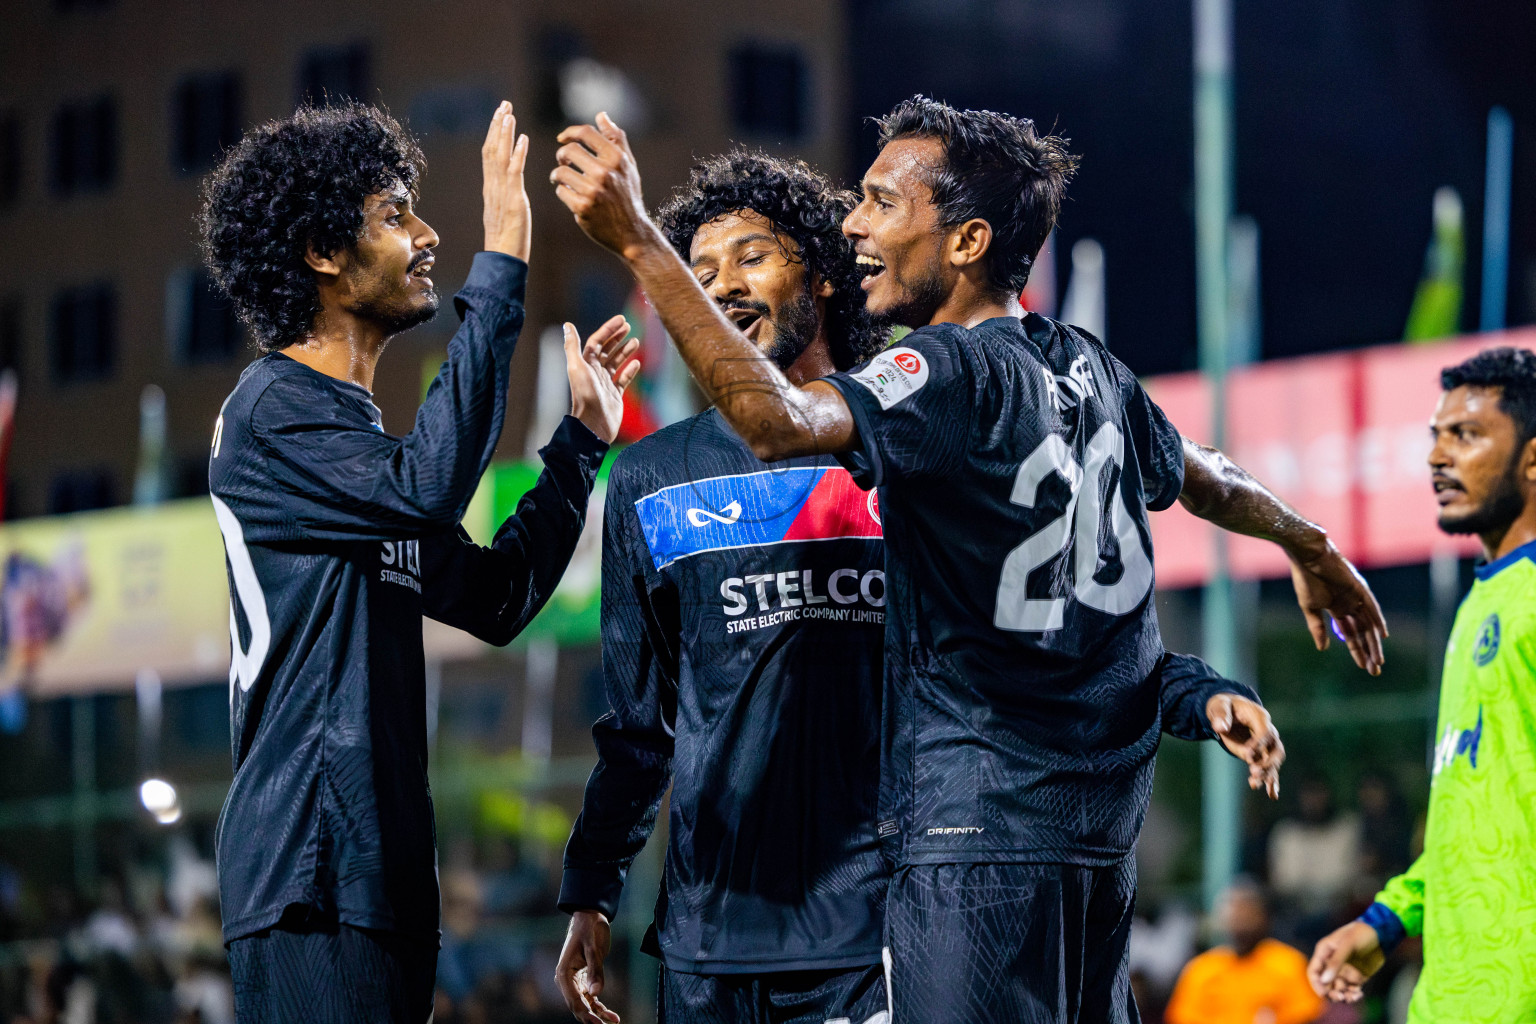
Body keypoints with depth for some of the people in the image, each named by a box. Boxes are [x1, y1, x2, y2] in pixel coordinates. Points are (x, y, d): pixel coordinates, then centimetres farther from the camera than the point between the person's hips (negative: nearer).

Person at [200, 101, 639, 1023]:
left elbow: (496, 597, 24)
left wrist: (584, 437, 20)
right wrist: (501, 265, -22)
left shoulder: (356, 430, 23)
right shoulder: (274, 406, -7)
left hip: (383, 869, 10)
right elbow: (429, 484, -26)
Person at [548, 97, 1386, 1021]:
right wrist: (1309, 545, 50)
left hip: (980, 831, -9)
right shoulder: (1090, 368, 11)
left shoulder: (954, 373, -15)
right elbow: (1205, 479, 29)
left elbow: (779, 422, -32)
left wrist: (637, 241, -34)